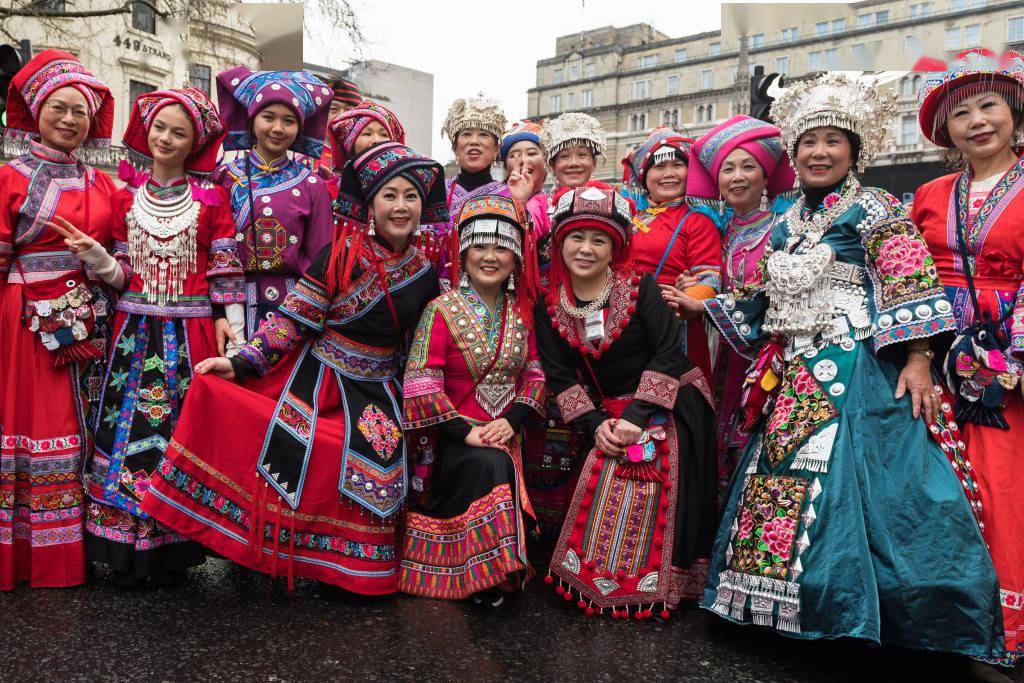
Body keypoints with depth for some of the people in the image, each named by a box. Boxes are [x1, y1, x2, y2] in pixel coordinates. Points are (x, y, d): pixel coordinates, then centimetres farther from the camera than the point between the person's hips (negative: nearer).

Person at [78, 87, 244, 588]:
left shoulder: (210, 197, 2)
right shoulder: (126, 195, 10)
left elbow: (225, 267, 1)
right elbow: (123, 272, 9)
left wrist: (228, 319, -5)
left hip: (191, 333, -2)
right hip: (135, 331, 3)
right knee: (127, 428, 2)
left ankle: (173, 552, 14)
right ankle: (126, 551, 14)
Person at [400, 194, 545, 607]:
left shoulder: (521, 312, 8)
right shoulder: (442, 310, -8)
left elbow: (535, 375, 6)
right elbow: (420, 385, -14)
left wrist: (512, 421, -11)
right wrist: (466, 431, -19)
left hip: (503, 434, 5)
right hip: (452, 435, -4)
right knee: (488, 466, -30)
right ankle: (483, 575, -14)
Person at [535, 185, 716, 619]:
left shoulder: (640, 288, -9)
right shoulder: (550, 307, 1)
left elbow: (669, 352, -14)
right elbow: (560, 376, -1)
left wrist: (638, 416, -20)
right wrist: (594, 424, -14)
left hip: (670, 403, -3)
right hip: (608, 409, 3)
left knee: (655, 480, -17)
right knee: (604, 476, -14)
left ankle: (658, 582, 2)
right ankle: (598, 574, 7)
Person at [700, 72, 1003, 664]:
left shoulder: (874, 209, -1)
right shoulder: (787, 224, 17)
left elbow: (911, 288, -8)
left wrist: (917, 358, -17)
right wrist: (709, 301, 13)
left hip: (858, 372, -6)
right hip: (794, 376, 7)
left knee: (846, 484, -10)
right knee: (781, 477, 7)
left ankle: (852, 613, 5)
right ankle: (790, 605, 21)